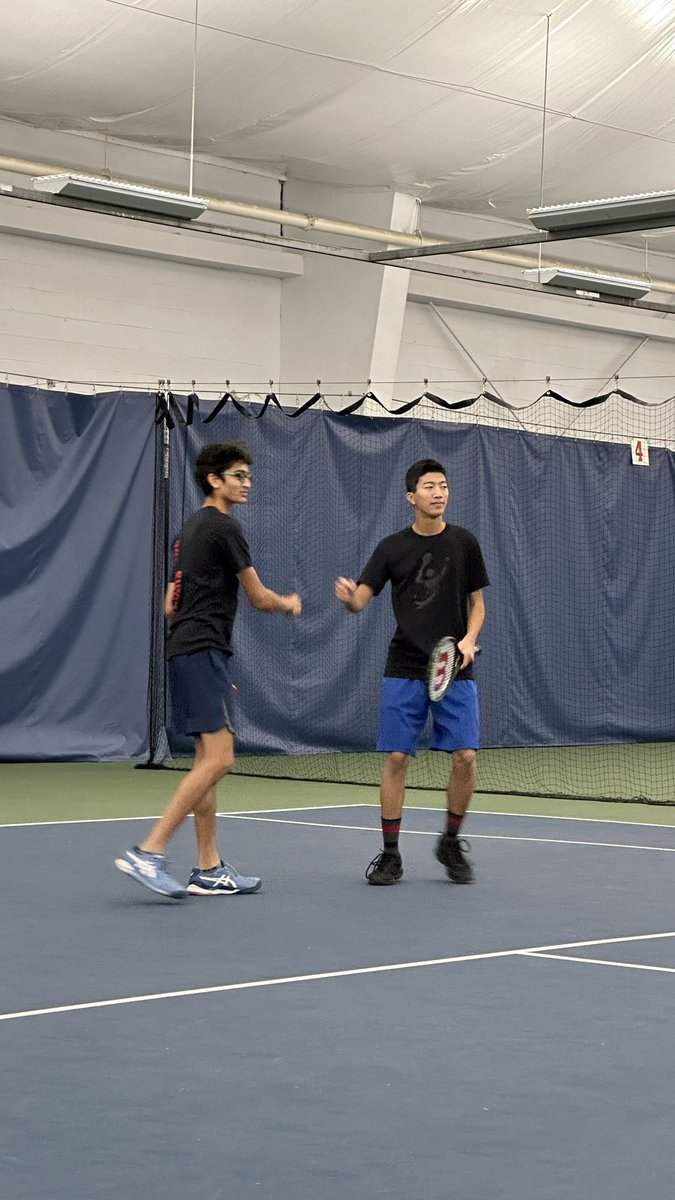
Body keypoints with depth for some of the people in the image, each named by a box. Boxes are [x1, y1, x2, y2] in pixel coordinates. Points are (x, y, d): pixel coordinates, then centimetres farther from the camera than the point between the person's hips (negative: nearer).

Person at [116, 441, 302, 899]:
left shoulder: (193, 528, 20)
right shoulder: (224, 527, -8)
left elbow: (172, 605, 24)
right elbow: (260, 598, -4)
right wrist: (289, 604, 19)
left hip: (186, 652, 11)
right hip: (204, 652, -11)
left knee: (208, 759, 10)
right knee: (219, 758, -16)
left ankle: (209, 869, 10)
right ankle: (149, 853, -21)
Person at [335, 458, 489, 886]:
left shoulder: (464, 542, 4)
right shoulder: (392, 548, 2)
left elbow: (478, 603, 9)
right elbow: (361, 599, -4)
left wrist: (469, 639, -10)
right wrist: (349, 597, -28)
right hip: (405, 670, 0)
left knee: (465, 757, -8)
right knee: (397, 758, -4)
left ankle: (451, 842, 15)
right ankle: (390, 854, 7)